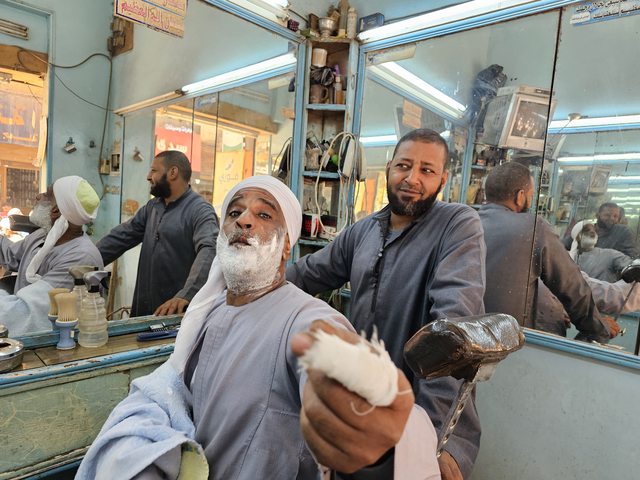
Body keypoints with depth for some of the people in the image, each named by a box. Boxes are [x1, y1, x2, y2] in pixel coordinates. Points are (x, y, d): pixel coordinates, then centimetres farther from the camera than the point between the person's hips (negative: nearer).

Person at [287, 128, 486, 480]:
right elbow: (307, 274, 11)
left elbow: (454, 322, -27)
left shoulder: (459, 225, -15)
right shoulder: (362, 231, 3)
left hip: (426, 420, -5)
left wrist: (437, 429, -33)